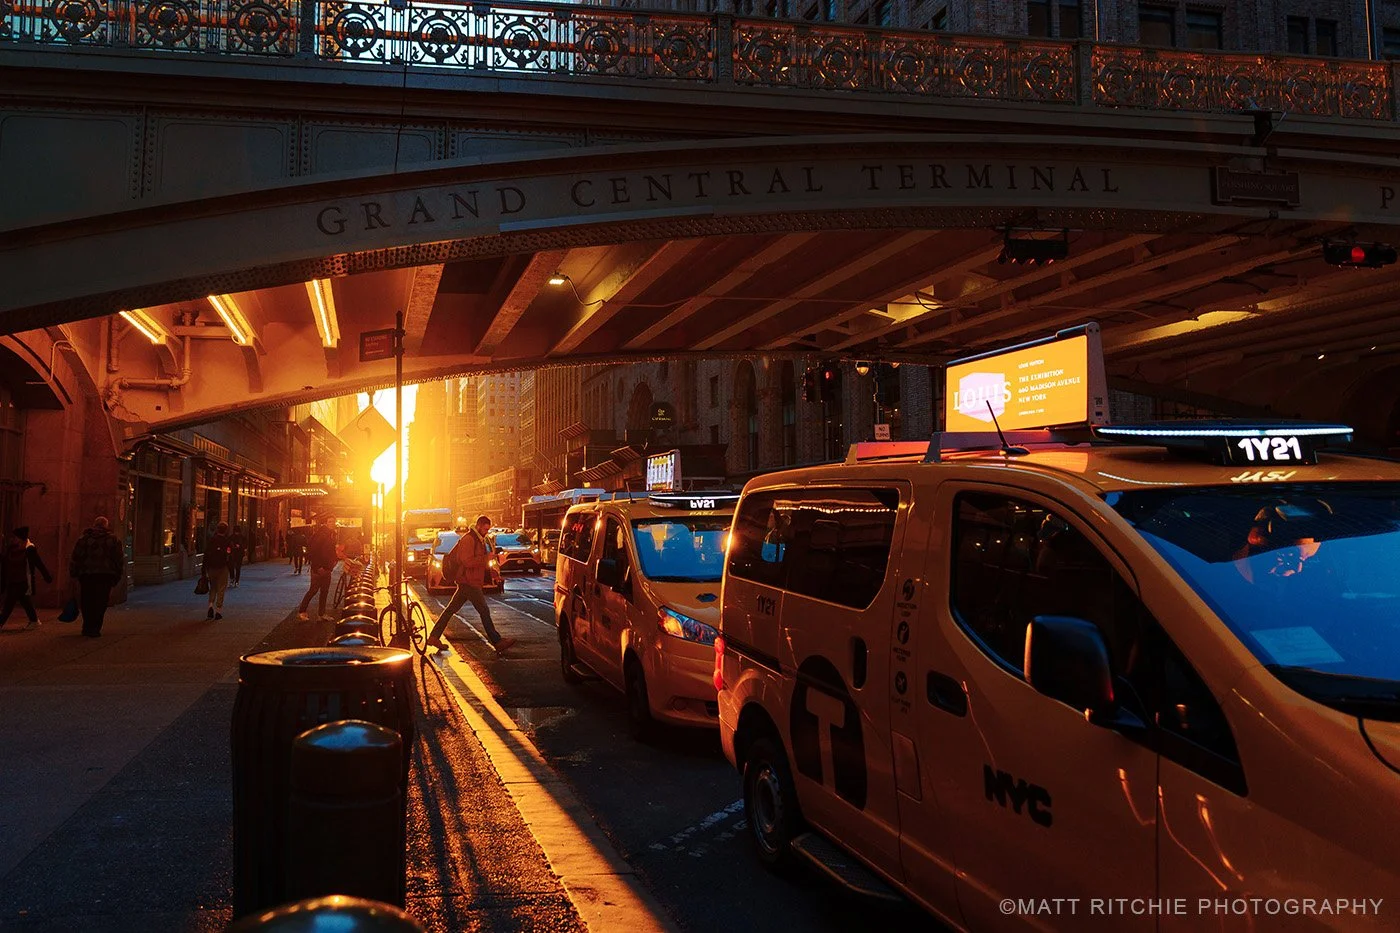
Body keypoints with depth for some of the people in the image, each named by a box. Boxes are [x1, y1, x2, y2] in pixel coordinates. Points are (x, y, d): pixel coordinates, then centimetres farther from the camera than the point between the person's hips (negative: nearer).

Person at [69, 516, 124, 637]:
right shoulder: (113, 540, 5)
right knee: (100, 602, 3)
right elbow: (120, 559, 4)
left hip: (87, 575, 1)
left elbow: (75, 558, 4)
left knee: (86, 602, 13)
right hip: (106, 576, -1)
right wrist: (117, 576, 9)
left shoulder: (84, 539, 6)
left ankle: (88, 627, 16)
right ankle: (94, 628, -2)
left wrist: (74, 574, 10)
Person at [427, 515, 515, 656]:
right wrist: (486, 558, -20)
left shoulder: (479, 540, 18)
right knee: (484, 611, -7)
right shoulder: (468, 539, -15)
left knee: (451, 609, 11)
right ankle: (497, 642, -4)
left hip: (469, 582, 10)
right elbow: (467, 561, -24)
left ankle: (434, 636, 16)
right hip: (468, 582, -10)